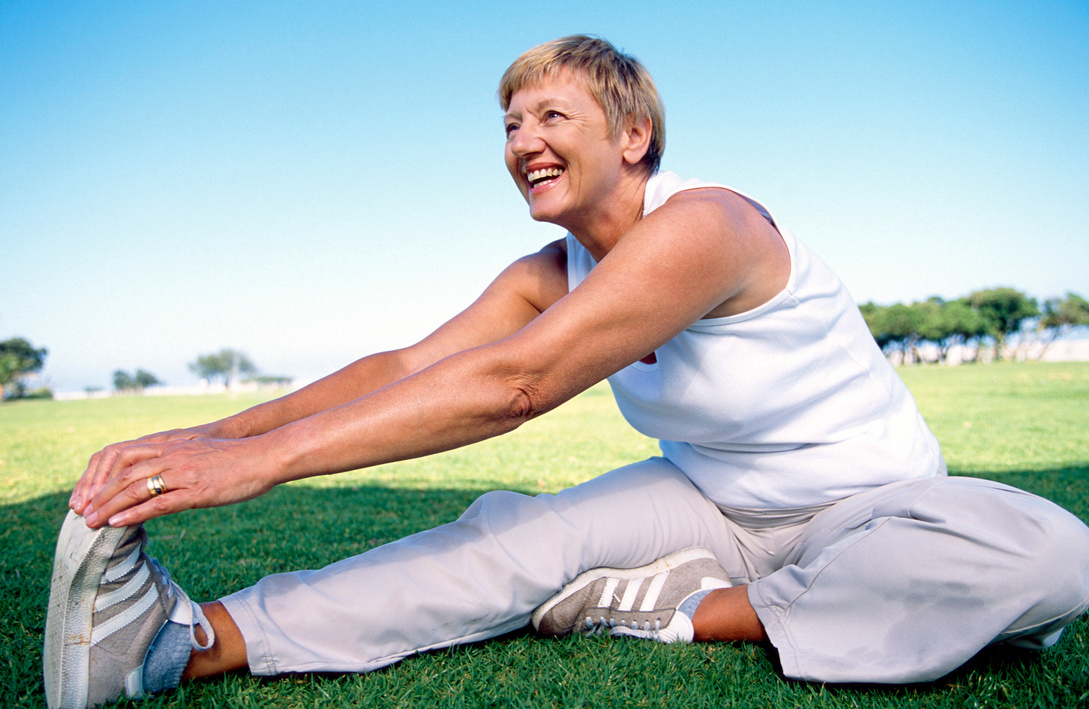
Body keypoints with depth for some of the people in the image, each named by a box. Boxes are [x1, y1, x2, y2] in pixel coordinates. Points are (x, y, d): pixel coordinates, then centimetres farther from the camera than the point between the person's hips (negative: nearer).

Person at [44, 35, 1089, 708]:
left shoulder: (703, 226, -28)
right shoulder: (551, 277, -3)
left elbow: (513, 385, -38)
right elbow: (409, 365, -14)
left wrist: (264, 457, -40)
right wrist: (219, 433, -27)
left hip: (874, 511, -4)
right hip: (713, 506, 4)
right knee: (524, 532, -21)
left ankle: (697, 612, -27)